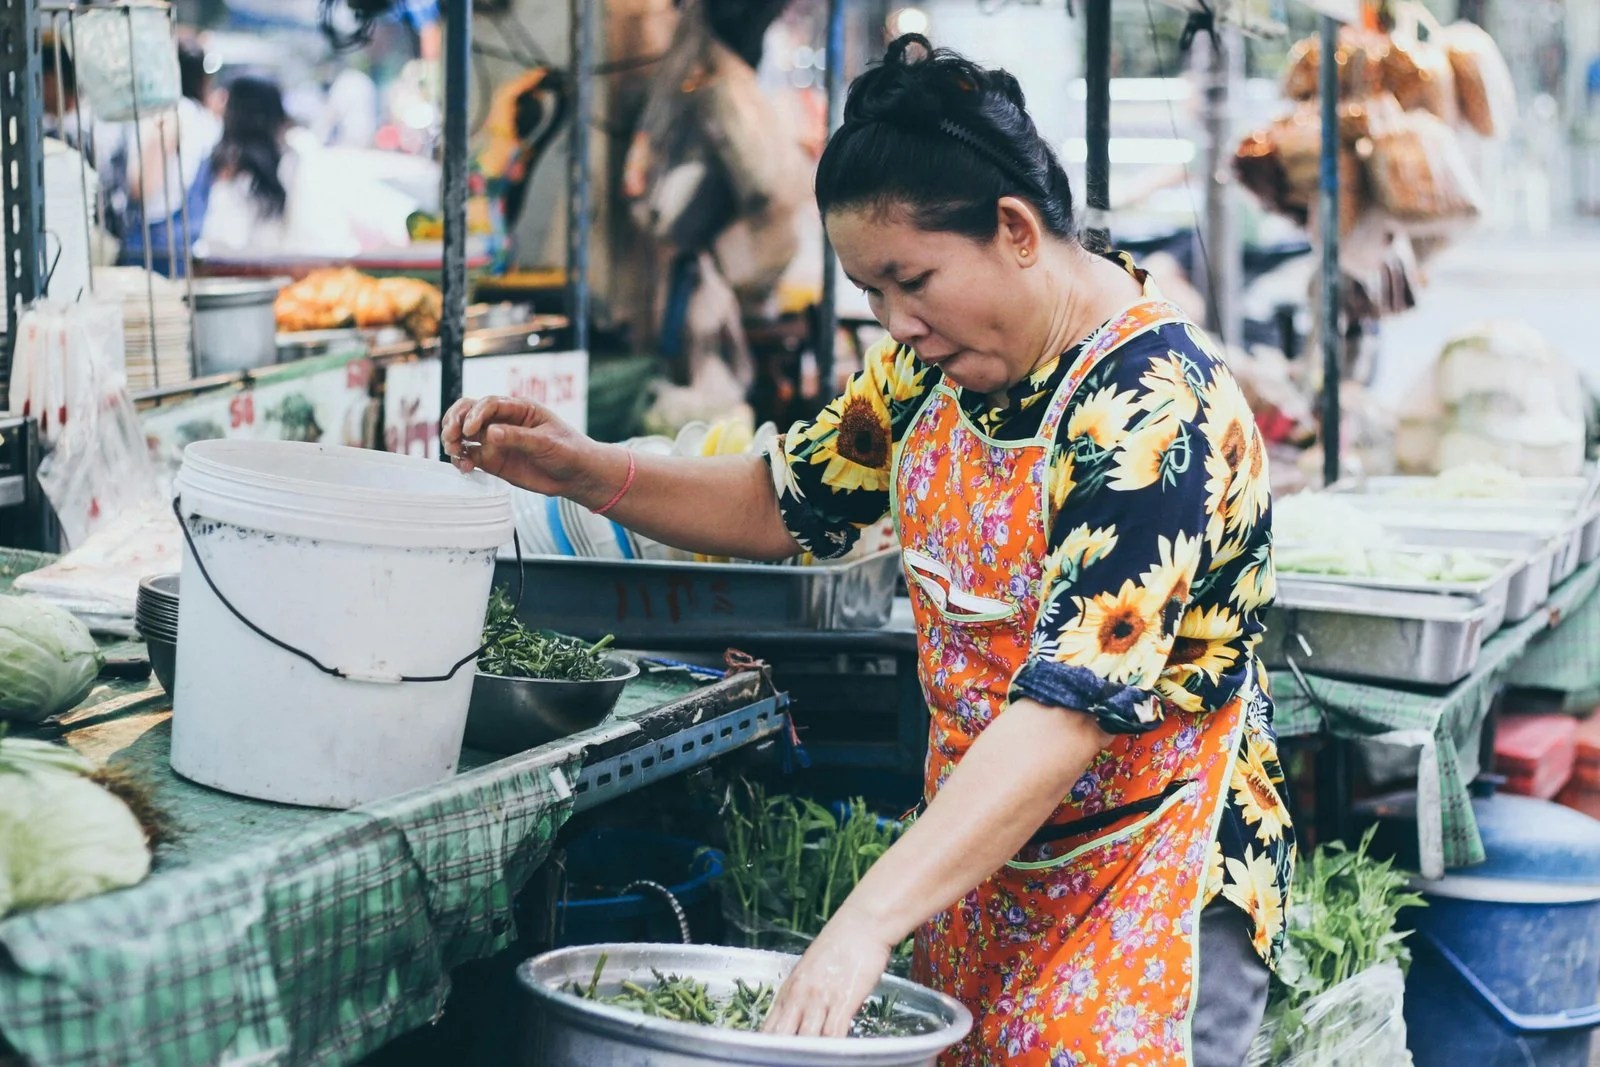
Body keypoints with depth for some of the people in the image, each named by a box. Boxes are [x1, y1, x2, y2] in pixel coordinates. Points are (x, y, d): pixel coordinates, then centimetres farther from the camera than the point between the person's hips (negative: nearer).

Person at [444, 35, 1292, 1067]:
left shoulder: (1157, 405, -24)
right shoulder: (936, 364, 2)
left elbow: (1071, 706, -31)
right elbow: (784, 504, 15)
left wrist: (868, 920, -35)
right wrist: (581, 470, -1)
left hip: (1151, 884, -7)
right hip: (981, 856, 7)